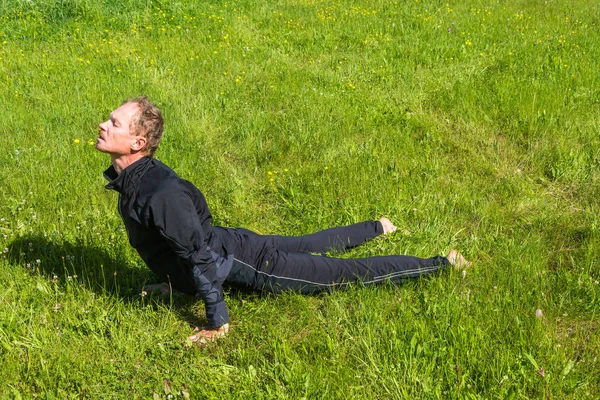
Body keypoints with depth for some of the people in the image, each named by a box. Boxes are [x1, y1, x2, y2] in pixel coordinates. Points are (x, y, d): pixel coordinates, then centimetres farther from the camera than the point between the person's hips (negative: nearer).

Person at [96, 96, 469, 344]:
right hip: (227, 243, 9)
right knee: (310, 244, 31)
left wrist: (217, 324, -21)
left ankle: (442, 264, 13)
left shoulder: (159, 195, -34)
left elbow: (200, 256, -30)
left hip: (242, 262, -9)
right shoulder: (129, 175, -3)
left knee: (346, 273, 1)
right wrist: (173, 279, 22)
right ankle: (378, 228, 54)